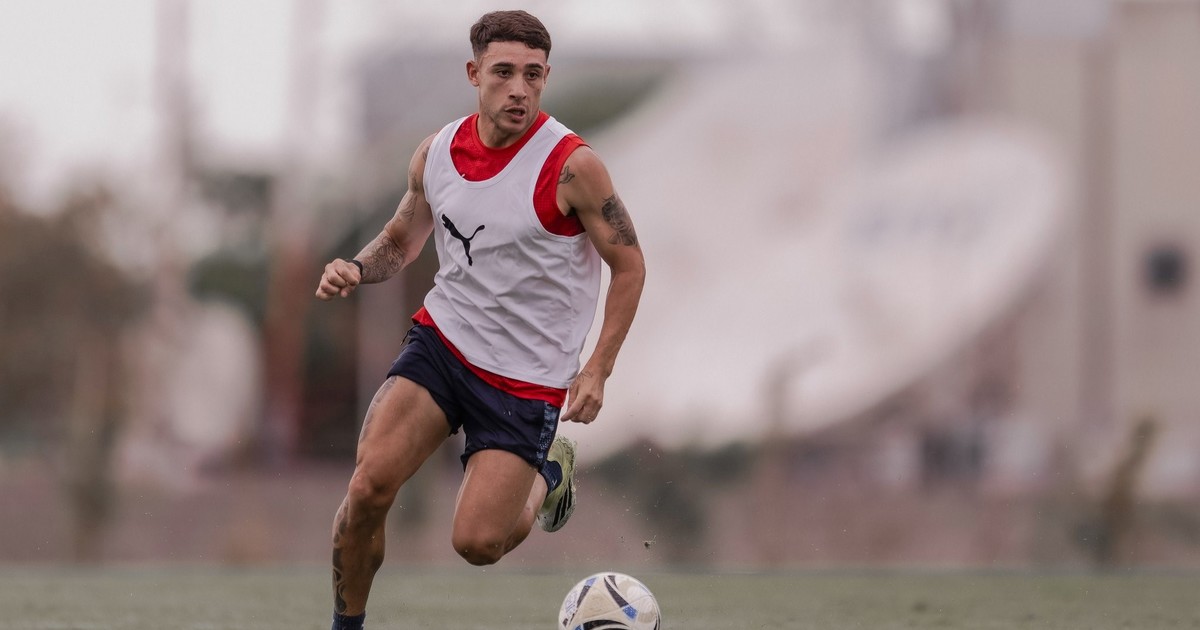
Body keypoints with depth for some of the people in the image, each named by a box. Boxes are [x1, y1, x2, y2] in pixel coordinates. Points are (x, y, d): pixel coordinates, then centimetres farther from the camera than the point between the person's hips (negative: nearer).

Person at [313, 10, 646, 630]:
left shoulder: (571, 165, -16)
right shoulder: (436, 153, -1)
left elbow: (628, 265, -6)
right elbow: (402, 240, 17)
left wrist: (597, 370, -14)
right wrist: (356, 268, -5)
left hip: (528, 379, -3)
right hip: (441, 341, 3)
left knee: (477, 543, -7)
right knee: (369, 486, -18)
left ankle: (546, 475, 26)